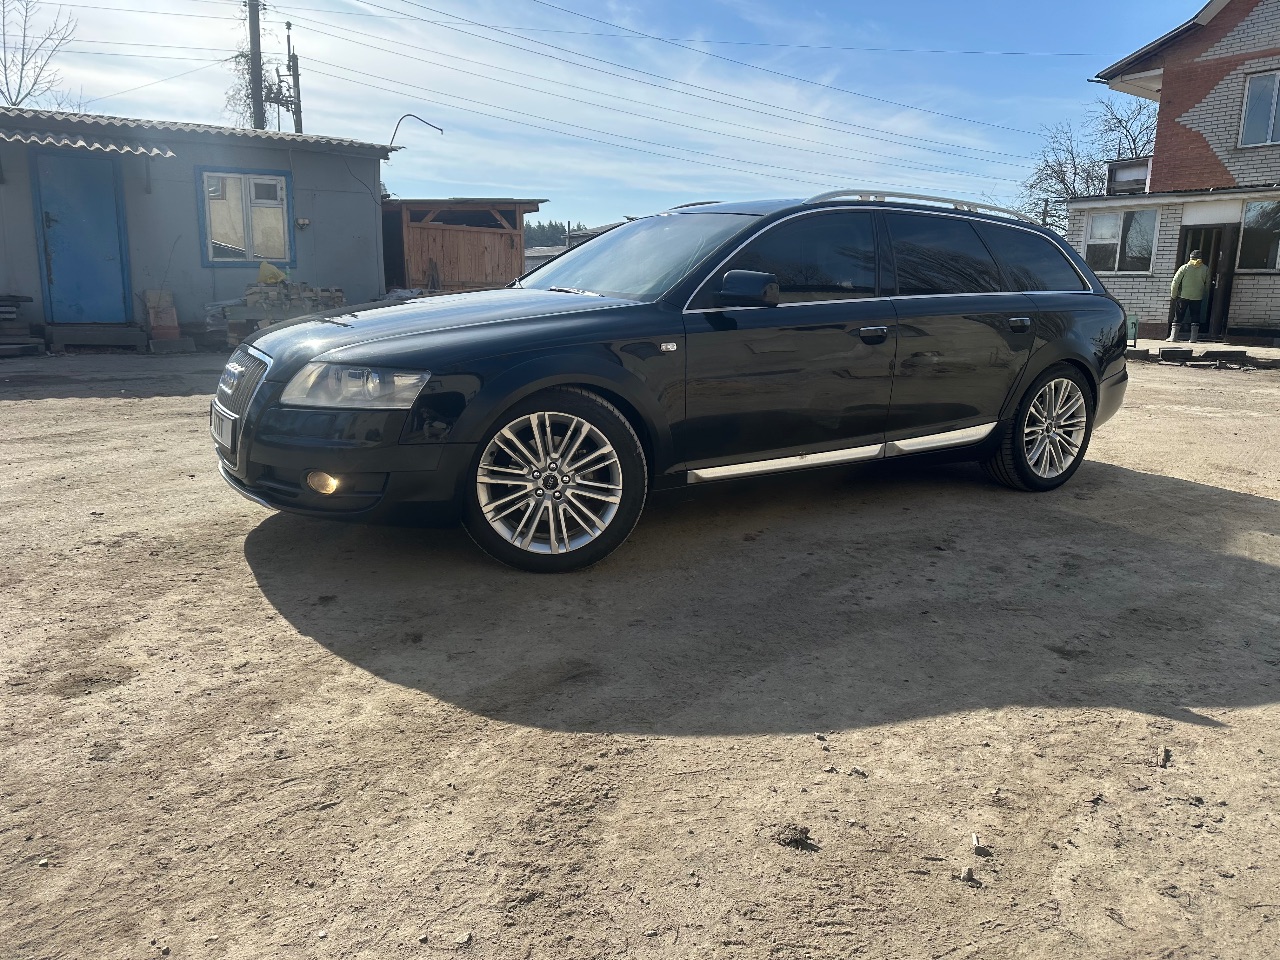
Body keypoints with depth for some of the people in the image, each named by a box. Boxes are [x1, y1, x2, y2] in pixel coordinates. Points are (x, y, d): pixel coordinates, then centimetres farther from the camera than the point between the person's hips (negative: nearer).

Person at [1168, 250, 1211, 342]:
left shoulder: (1185, 268, -6)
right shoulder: (1205, 269, 1)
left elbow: (1175, 282, -7)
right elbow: (1207, 284, 8)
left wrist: (1173, 295, 2)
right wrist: (1205, 295, 20)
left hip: (1183, 296, -2)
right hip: (1197, 297, 2)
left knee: (1178, 317, 2)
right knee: (1195, 317, 10)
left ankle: (1173, 337, -2)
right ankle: (1193, 337, 7)